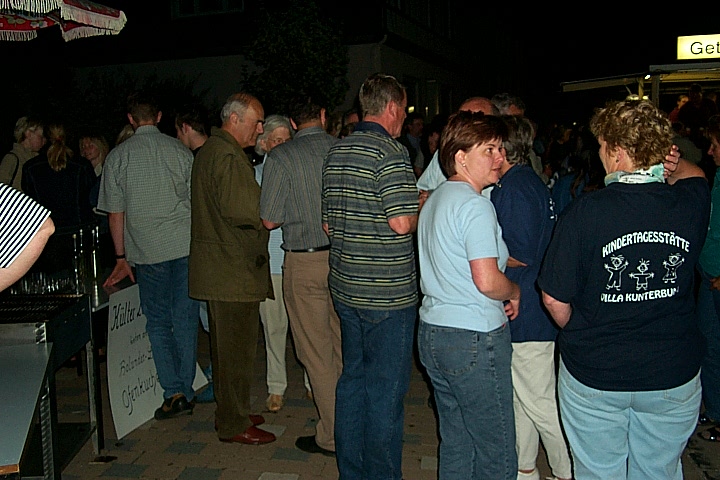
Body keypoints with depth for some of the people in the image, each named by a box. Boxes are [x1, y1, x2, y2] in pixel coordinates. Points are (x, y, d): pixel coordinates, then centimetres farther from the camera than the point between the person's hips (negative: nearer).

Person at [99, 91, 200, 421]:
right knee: (185, 318, 7)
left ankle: (173, 393, 3)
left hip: (147, 251, -1)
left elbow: (115, 213, 3)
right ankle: (186, 391, 13)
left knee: (158, 322, 9)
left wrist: (122, 257, 11)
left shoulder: (117, 157, 2)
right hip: (187, 245, 1)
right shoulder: (179, 150, 3)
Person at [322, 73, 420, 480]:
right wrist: (422, 207, 0)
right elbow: (402, 222, -20)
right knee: (386, 388, 3)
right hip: (388, 292, -8)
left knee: (353, 378, 17)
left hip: (346, 288, 8)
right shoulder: (391, 151, -14)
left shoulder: (336, 152, 11)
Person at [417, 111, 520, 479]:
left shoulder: (435, 200, 15)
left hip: (433, 334, 10)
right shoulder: (474, 204, -16)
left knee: (455, 445, 19)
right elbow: (487, 280, -22)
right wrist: (515, 291, -2)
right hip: (474, 339, -10)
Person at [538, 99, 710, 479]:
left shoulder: (585, 211, -20)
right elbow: (691, 173, 19)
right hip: (674, 376, 3)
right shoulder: (691, 203, -10)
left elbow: (554, 298, -11)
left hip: (594, 375, -2)